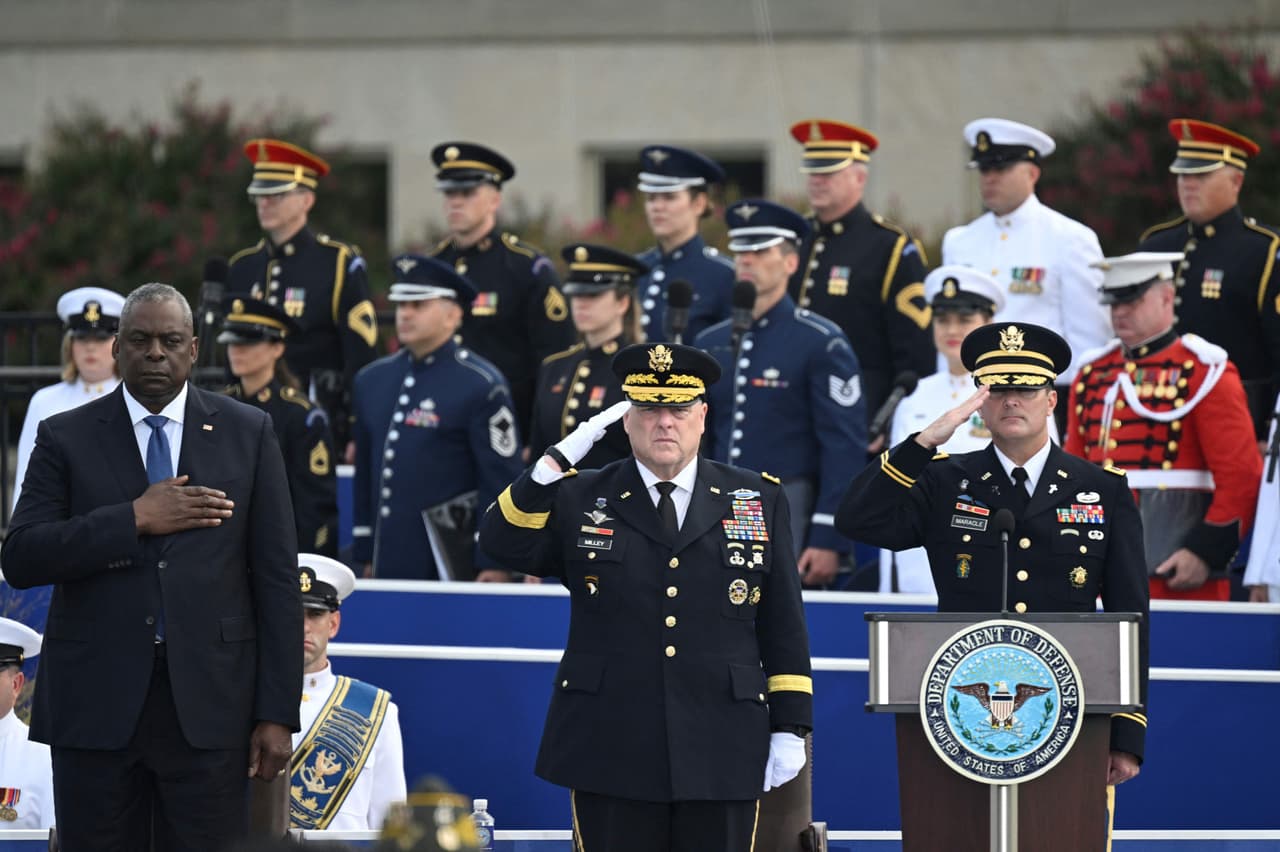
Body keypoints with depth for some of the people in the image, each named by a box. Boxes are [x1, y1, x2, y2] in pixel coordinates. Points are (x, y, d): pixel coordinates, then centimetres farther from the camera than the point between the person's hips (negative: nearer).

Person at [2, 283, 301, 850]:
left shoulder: (247, 434, 7)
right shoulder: (67, 438, 6)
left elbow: (276, 577, 5)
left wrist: (277, 714, -1)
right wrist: (135, 520, -14)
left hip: (207, 700, 0)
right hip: (96, 699, 0)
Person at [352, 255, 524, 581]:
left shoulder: (481, 386, -6)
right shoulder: (372, 381, 13)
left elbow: (502, 480, -9)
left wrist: (494, 565, -12)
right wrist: (365, 555, 17)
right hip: (389, 564, 6)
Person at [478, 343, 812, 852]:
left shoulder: (759, 501, 10)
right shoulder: (581, 499, 8)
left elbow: (783, 625, 9)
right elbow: (502, 542, -6)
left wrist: (790, 728, 4)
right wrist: (560, 460, -13)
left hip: (721, 753, 1)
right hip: (611, 752, -1)